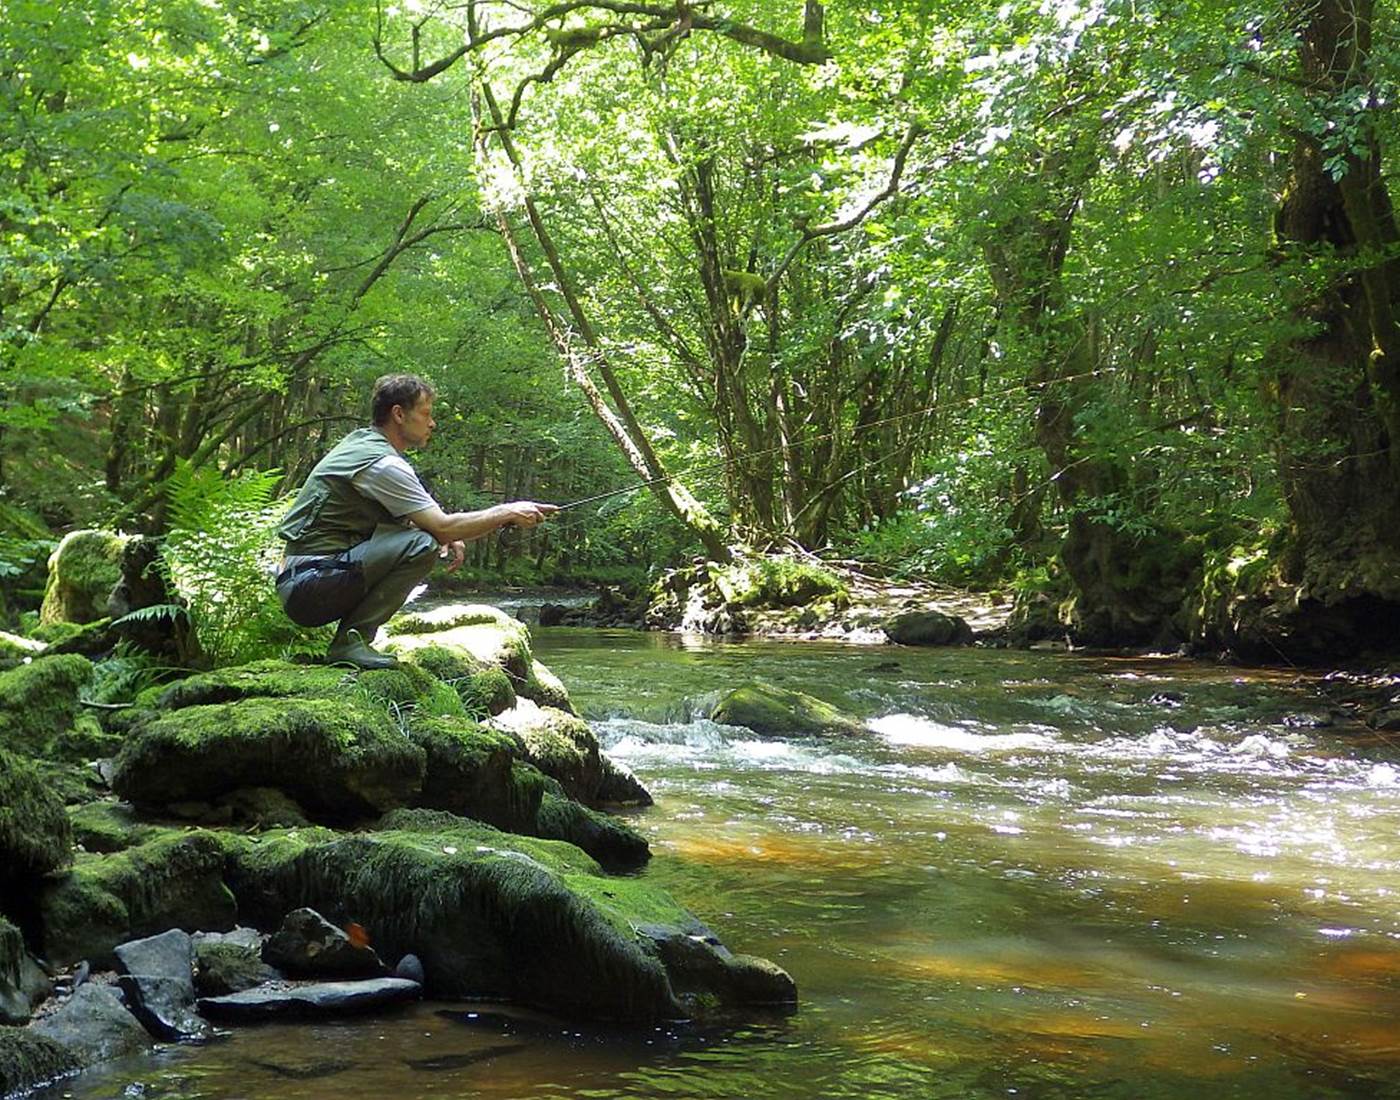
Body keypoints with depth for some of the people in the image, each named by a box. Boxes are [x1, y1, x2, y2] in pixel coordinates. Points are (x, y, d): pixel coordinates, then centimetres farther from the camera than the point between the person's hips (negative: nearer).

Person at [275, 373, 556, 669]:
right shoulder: (383, 464, -15)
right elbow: (443, 528, -16)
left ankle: (350, 635, 10)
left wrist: (447, 535, 8)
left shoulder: (359, 441, 16)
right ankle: (351, 640, -16)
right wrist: (509, 513, -6)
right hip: (309, 586, -10)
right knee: (421, 546, -21)